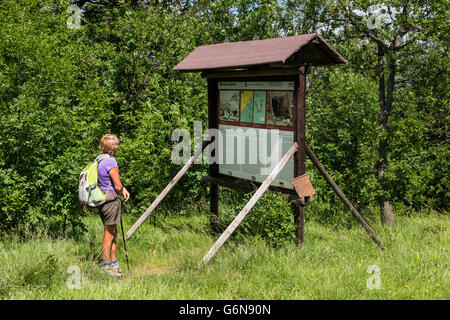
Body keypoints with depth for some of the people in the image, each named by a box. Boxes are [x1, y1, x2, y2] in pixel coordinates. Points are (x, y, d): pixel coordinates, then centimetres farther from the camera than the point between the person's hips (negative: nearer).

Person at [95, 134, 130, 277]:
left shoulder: (99, 159, 11)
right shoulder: (111, 162, -18)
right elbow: (118, 186, -16)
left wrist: (123, 189, 12)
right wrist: (121, 191, 6)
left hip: (101, 199, 9)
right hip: (111, 200, -9)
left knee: (113, 233, 17)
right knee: (109, 234, -1)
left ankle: (113, 262, 25)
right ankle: (106, 266, 7)